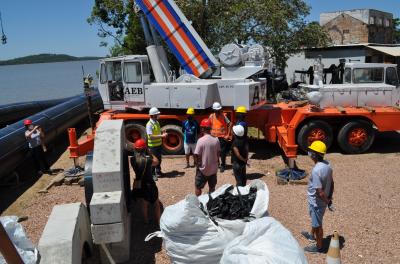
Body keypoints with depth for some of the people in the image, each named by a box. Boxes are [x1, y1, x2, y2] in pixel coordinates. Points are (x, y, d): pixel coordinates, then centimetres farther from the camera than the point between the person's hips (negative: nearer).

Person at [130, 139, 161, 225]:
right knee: (156, 204, 15)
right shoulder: (147, 160, -25)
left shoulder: (133, 159, -12)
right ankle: (159, 222, 20)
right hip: (149, 184, -5)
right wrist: (149, 153, -4)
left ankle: (146, 221, 42)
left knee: (144, 202, 29)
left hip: (139, 185, 5)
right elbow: (156, 162, -7)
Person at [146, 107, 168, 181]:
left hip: (159, 144, 8)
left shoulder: (157, 122, 7)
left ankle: (158, 172, 35)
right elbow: (151, 136, -26)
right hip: (153, 145, -8)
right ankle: (152, 174, 12)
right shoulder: (149, 124, -20)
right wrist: (161, 136, -26)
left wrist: (163, 134, 1)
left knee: (159, 159, 19)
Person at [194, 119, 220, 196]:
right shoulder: (216, 140, -5)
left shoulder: (201, 140, -19)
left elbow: (196, 155, -17)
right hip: (213, 169, 4)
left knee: (197, 187, 12)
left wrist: (197, 164, -1)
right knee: (212, 187, 19)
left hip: (203, 169, -4)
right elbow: (218, 153, 4)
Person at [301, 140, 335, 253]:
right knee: (315, 220, 31)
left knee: (317, 224, 12)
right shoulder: (327, 165, -6)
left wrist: (327, 201, -15)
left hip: (317, 202, -9)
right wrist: (329, 198, 12)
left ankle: (319, 246, 32)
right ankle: (312, 235, 55)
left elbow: (320, 192, -31)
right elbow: (331, 183, 5)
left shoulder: (316, 170, -33)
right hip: (324, 200, 9)